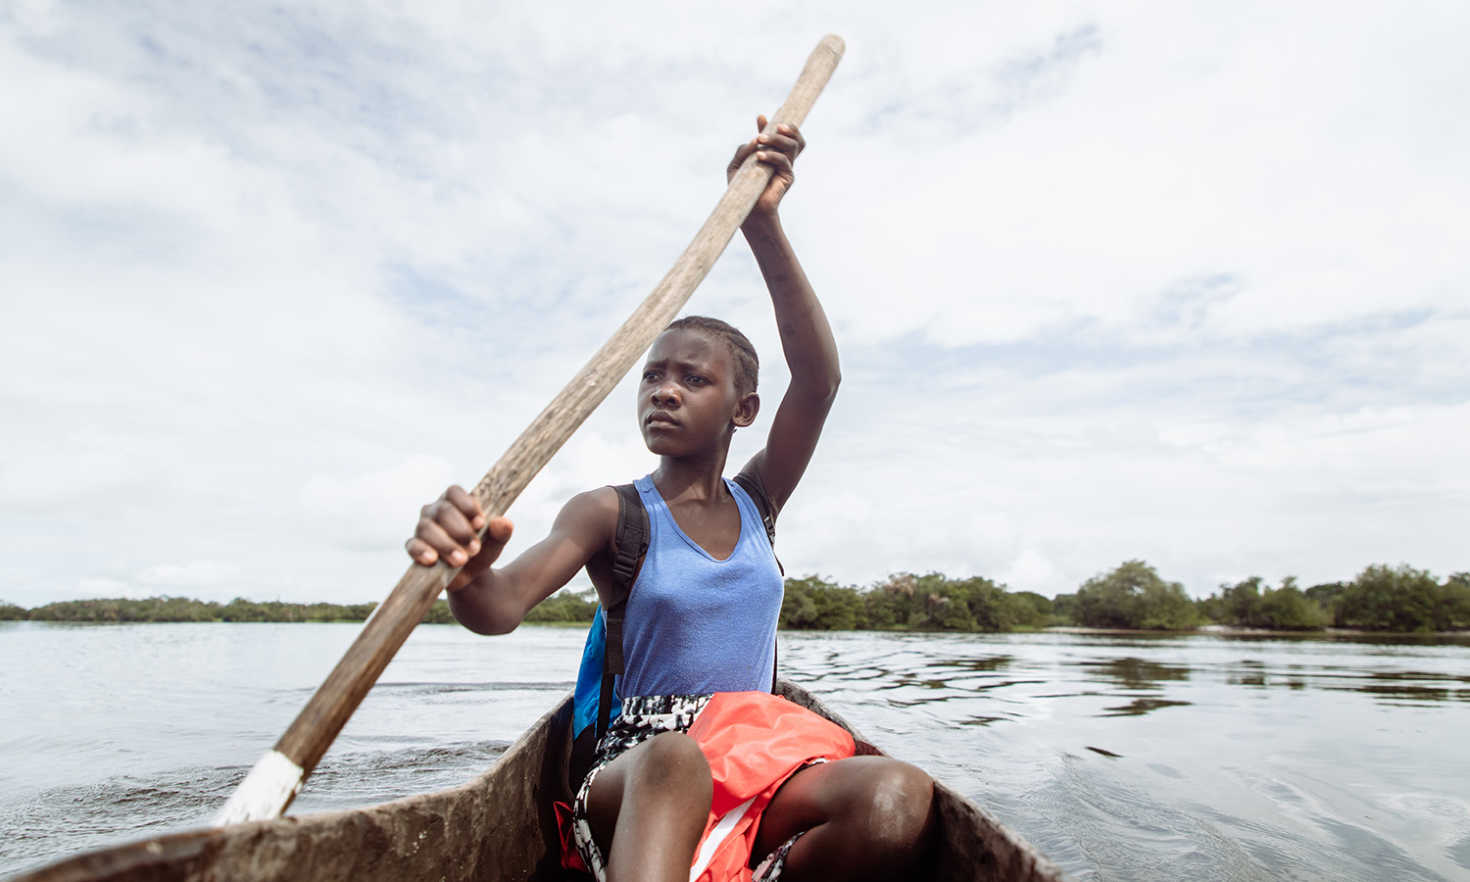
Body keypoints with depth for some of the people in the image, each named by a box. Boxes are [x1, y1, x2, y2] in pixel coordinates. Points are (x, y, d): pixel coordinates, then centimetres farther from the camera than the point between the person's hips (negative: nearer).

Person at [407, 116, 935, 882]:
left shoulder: (758, 502, 9)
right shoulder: (609, 514, 0)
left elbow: (818, 375, -5)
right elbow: (502, 608, -18)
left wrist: (762, 225, -15)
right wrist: (465, 572, -43)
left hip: (762, 771, 4)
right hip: (634, 779, -3)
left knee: (900, 797, -29)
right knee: (675, 760, -41)